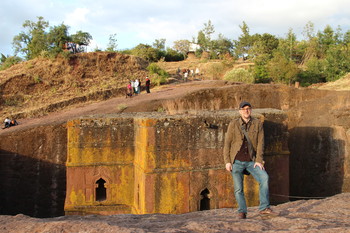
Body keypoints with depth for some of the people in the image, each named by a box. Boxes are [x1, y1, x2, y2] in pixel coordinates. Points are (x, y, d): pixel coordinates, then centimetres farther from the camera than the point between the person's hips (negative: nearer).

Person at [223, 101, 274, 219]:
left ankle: (264, 207, -15)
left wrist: (259, 160, -12)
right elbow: (227, 143, 0)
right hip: (237, 161, 0)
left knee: (264, 178, -20)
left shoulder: (258, 124, 1)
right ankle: (242, 212, 15)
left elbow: (260, 143, -3)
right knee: (238, 188, -1)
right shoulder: (233, 124, -1)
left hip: (251, 161, 1)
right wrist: (227, 161, -7)